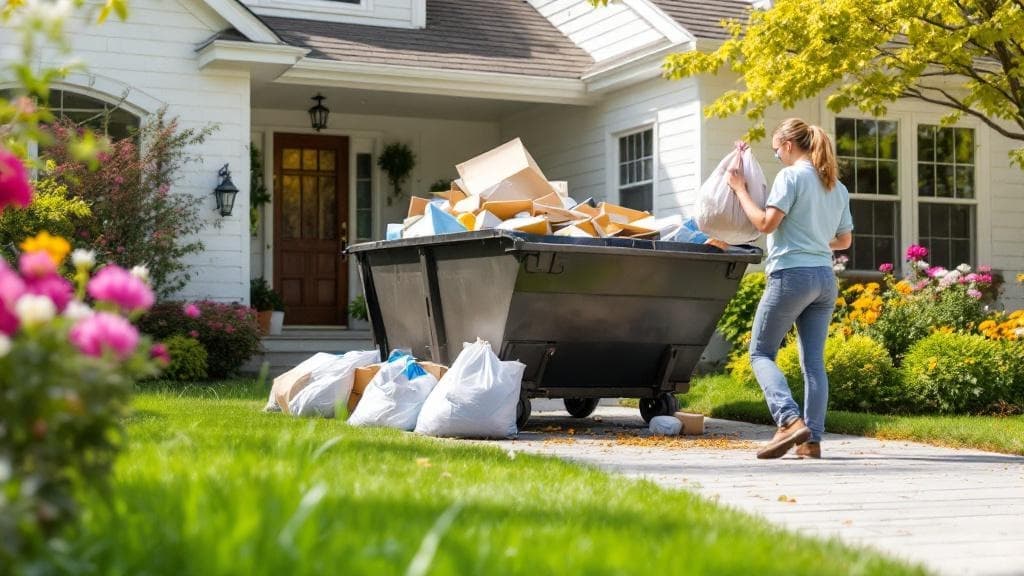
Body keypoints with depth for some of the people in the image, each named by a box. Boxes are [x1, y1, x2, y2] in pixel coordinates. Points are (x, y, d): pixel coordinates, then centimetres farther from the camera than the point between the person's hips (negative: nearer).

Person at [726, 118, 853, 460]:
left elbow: (766, 223, -13)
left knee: (761, 353, 1)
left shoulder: (791, 176, -7)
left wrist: (739, 189, -3)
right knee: (814, 360, 7)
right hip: (825, 278, 7)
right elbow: (845, 241, 22)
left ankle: (790, 422, -17)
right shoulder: (837, 187, 16)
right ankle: (812, 440, 2)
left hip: (791, 274, -7)